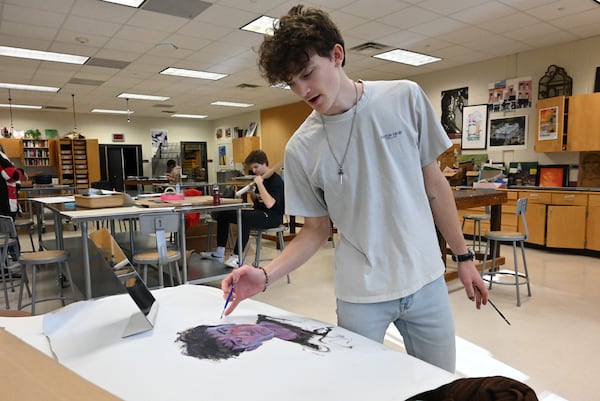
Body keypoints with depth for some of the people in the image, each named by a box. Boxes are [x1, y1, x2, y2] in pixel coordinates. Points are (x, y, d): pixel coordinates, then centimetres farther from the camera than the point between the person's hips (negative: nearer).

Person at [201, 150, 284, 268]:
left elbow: (269, 204, -28)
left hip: (272, 216, -9)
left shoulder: (276, 180, -14)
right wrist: (252, 192, -1)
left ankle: (237, 257, -32)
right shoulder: (259, 178, 11)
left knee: (245, 218, -39)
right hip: (258, 212, 10)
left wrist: (260, 184, -23)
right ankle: (219, 253, 5)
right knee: (223, 214, 4)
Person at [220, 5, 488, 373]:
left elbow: (434, 183, 2)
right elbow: (317, 229, 0)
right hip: (360, 296, -1)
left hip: (426, 280, 2)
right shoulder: (301, 148, -8)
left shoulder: (405, 98, -7)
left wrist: (464, 256, 5)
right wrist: (265, 276, -14)